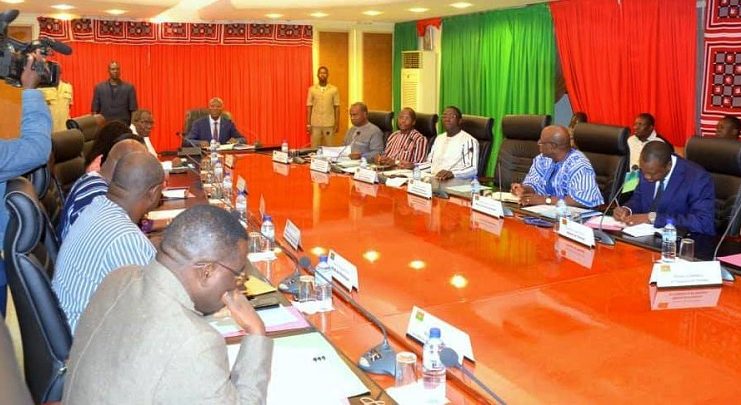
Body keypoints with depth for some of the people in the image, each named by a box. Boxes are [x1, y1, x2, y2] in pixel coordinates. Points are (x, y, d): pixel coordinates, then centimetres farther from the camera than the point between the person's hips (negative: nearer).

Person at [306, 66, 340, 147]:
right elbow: (309, 107, 4)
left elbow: (336, 107, 3)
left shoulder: (334, 90, 2)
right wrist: (308, 124, -1)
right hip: (315, 124, 1)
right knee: (315, 148, 3)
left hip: (329, 124, -1)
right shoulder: (312, 89, 4)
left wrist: (337, 124, -1)